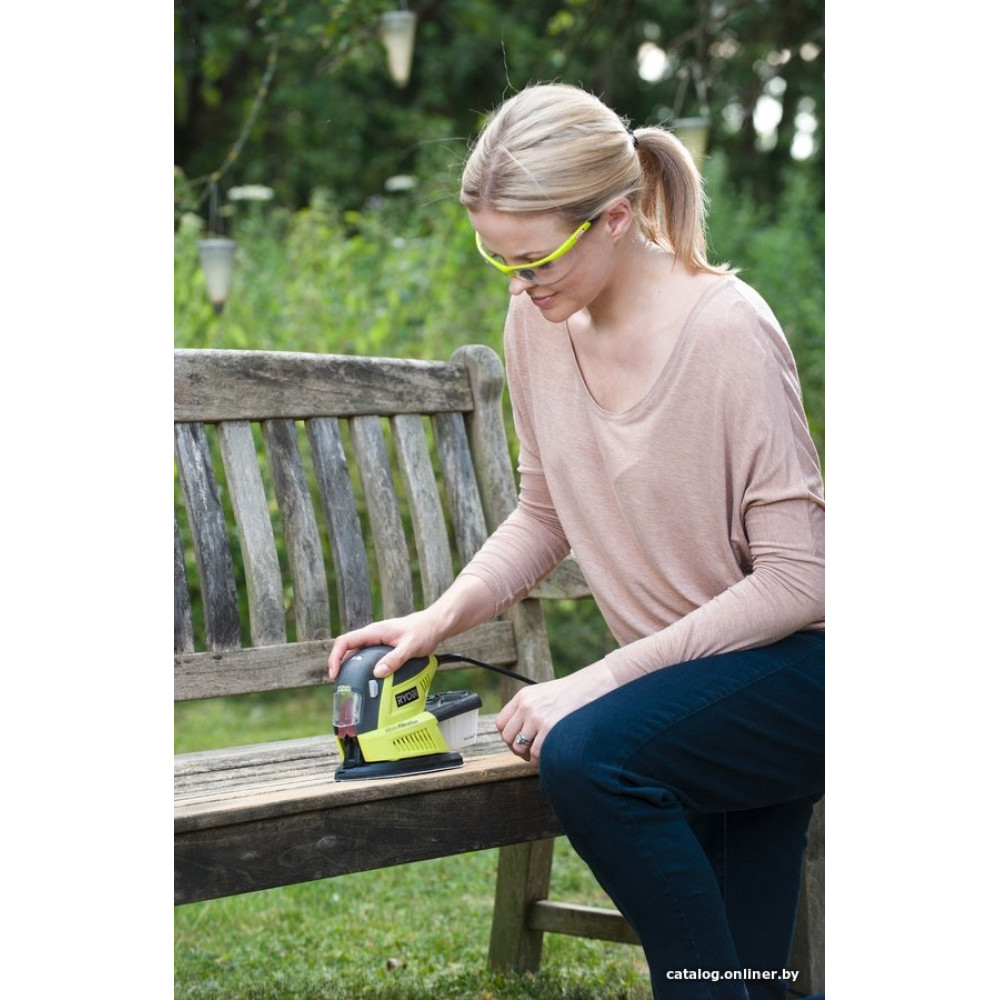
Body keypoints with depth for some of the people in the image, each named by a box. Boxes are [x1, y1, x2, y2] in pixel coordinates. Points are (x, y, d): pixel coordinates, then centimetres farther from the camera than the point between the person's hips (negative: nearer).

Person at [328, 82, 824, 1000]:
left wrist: (596, 684, -22)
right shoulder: (538, 322, 0)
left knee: (586, 755, -30)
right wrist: (441, 618, -5)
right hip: (693, 677, 7)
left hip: (801, 676, -7)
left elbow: (797, 579, -20)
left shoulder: (727, 331, -21)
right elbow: (546, 516, 13)